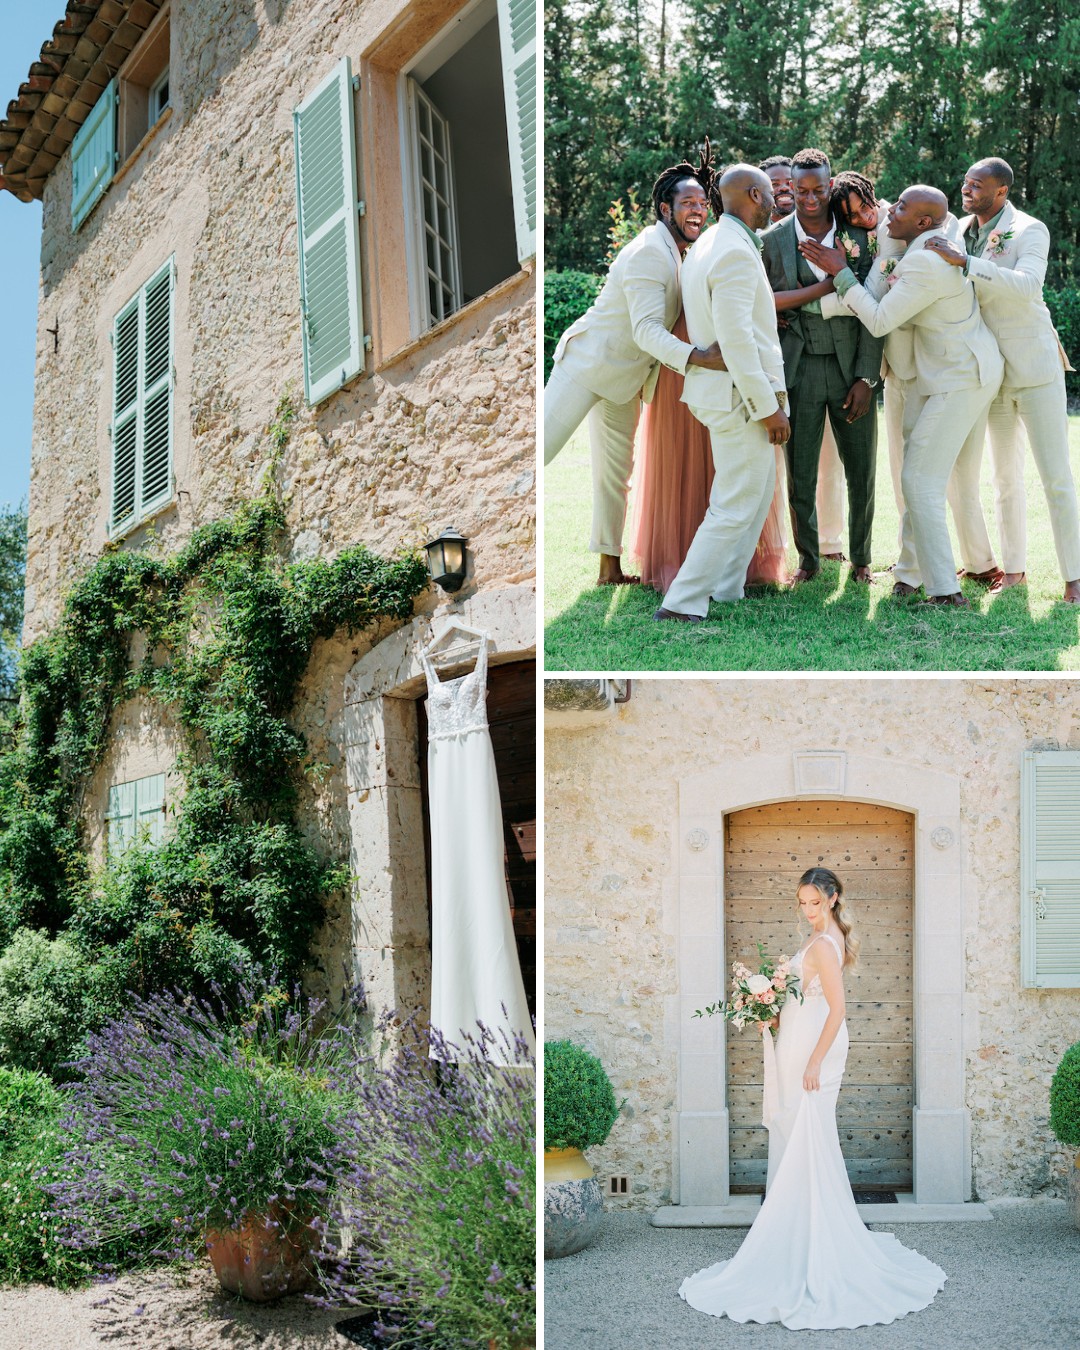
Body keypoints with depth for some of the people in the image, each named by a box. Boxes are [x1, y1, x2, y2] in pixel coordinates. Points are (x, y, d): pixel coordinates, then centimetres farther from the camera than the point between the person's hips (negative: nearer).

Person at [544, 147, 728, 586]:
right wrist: (700, 358, -42)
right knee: (541, 448, -13)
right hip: (588, 363, -9)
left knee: (616, 468, 11)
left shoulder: (680, 253, 8)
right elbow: (647, 330, -30)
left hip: (625, 376, 10)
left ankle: (609, 568, 18)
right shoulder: (648, 252, -21)